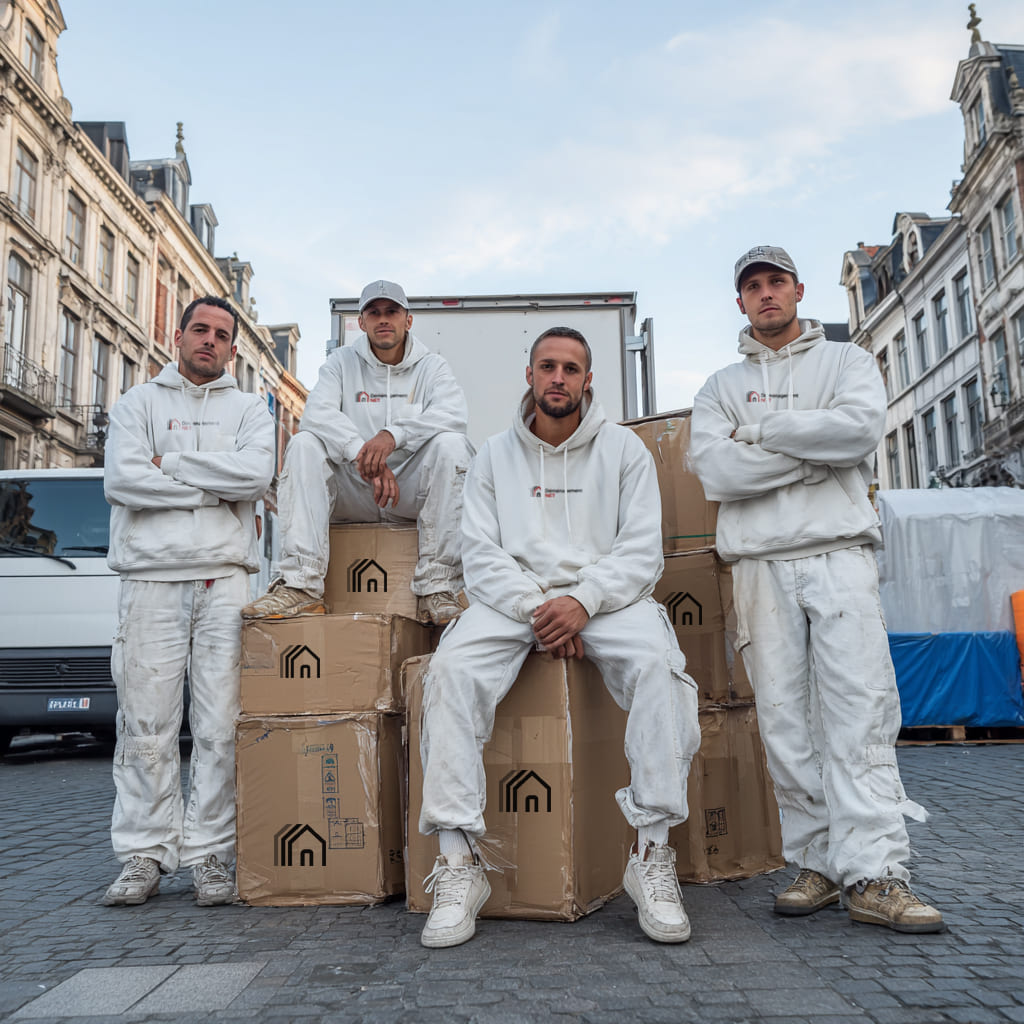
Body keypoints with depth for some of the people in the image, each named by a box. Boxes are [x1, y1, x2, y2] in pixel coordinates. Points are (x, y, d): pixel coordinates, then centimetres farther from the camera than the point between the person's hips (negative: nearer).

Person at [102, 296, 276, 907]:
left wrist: (170, 463, -4)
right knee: (146, 724, -1)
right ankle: (146, 855, 9)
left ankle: (211, 854, 6)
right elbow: (122, 480, -3)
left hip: (225, 579, 0)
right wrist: (216, 488, -5)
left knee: (222, 724, -3)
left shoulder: (249, 409, 16)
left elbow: (256, 474, -6)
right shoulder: (139, 403, 15)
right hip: (151, 578, 0)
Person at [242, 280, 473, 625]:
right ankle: (301, 585, -32)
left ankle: (438, 588, -31)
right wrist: (362, 454, -27)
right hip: (350, 492, 1)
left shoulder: (430, 365, 7)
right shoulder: (342, 361, 9)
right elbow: (318, 412, -10)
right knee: (304, 444, -22)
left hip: (412, 492, -1)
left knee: (451, 444, -27)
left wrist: (393, 434, -31)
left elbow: (453, 414, -14)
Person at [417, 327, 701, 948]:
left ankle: (654, 851, -22)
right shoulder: (495, 455, 14)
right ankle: (459, 862, -25)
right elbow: (481, 552, 3)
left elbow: (641, 550, 1)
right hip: (514, 598, 1)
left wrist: (582, 601, -18)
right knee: (453, 667, -30)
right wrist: (536, 606, -14)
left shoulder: (624, 449, 10)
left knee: (657, 661, -33)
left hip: (605, 596, 0)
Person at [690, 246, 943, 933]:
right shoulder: (722, 387, 18)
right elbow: (716, 471, -1)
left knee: (860, 708, -10)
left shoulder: (847, 361, 17)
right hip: (762, 563, 1)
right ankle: (819, 864, 6)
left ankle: (874, 874, -10)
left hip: (841, 555, -1)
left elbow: (861, 427, -7)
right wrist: (819, 450, -4)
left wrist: (761, 429, -2)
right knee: (786, 718, -2)